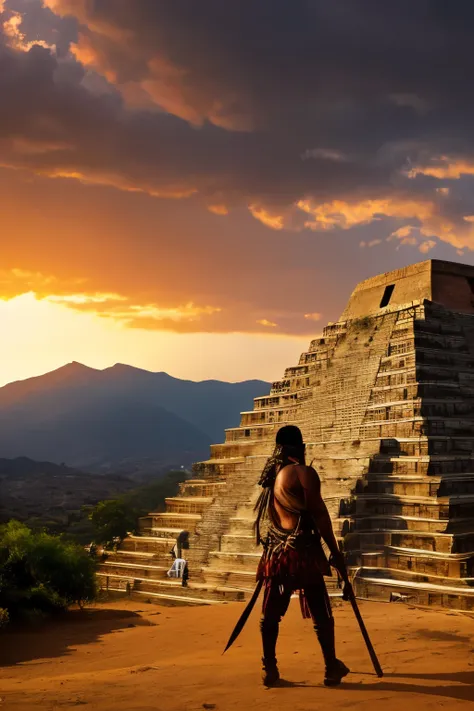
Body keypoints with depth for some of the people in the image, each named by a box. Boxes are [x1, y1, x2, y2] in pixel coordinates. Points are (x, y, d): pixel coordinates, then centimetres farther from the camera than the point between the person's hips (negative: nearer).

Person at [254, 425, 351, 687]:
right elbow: (319, 515, -12)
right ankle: (332, 668, 12)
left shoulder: (270, 474, 12)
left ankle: (269, 670, 13)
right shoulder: (303, 472, -9)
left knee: (271, 614, 10)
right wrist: (335, 552, -7)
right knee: (321, 614, 5)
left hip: (275, 553, 6)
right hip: (302, 551, -6)